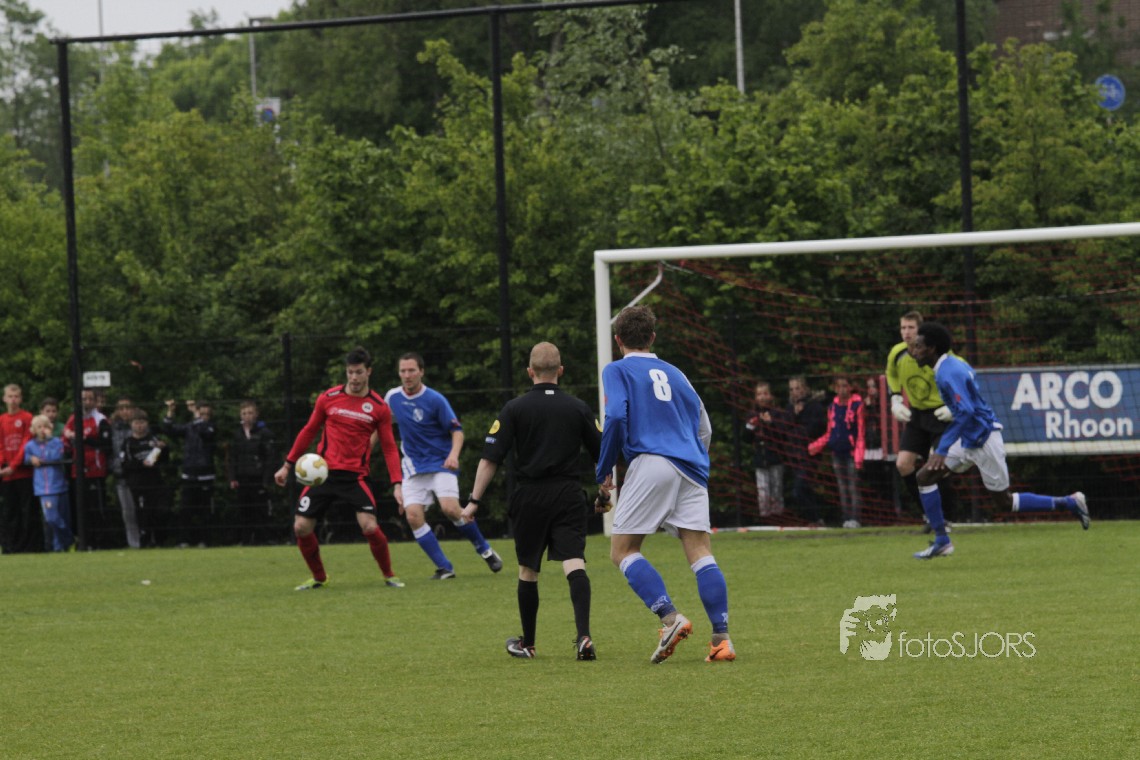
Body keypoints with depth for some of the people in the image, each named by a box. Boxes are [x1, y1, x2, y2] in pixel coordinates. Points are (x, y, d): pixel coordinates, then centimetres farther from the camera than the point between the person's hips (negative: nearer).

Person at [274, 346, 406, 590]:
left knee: (370, 527, -18)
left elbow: (389, 448, 3)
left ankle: (389, 576, 5)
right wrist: (288, 465, 14)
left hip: (355, 476, -2)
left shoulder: (379, 407, 0)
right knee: (301, 527, -3)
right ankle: (319, 578, 19)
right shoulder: (328, 399, 3)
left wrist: (397, 483, -8)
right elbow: (308, 431, 14)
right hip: (323, 472, 2)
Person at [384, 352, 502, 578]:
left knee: (450, 507, -23)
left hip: (441, 464, -4)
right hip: (414, 467, 4)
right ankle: (444, 568, -5)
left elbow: (457, 430, -8)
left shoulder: (434, 400, -12)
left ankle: (484, 549, 2)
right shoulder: (392, 397, 2)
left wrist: (453, 455, -25)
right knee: (413, 515, -15)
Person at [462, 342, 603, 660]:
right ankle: (584, 636, -28)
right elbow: (603, 454, 9)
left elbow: (490, 458, -6)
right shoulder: (578, 408, 4)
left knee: (528, 571, 14)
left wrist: (474, 501, -2)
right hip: (569, 496, 0)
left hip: (530, 496, 0)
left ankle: (527, 643, 25)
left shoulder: (514, 409, -1)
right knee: (574, 565, -9)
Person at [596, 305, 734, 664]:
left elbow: (616, 418, -9)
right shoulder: (675, 374, 24)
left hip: (650, 463, -5)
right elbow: (704, 430, 24)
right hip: (691, 471, 5)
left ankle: (670, 618, -17)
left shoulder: (617, 371, 8)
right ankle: (721, 638, -11)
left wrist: (604, 470, 0)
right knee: (700, 553, 0)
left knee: (623, 551, 1)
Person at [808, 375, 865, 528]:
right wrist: (816, 446, 2)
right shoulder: (832, 407, 11)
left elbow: (861, 432, -5)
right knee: (842, 487, 5)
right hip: (837, 452, 5)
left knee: (853, 486, -9)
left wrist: (859, 455, -13)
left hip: (851, 451, -5)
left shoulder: (857, 405, -3)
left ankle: (855, 518, -10)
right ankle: (846, 518, 8)